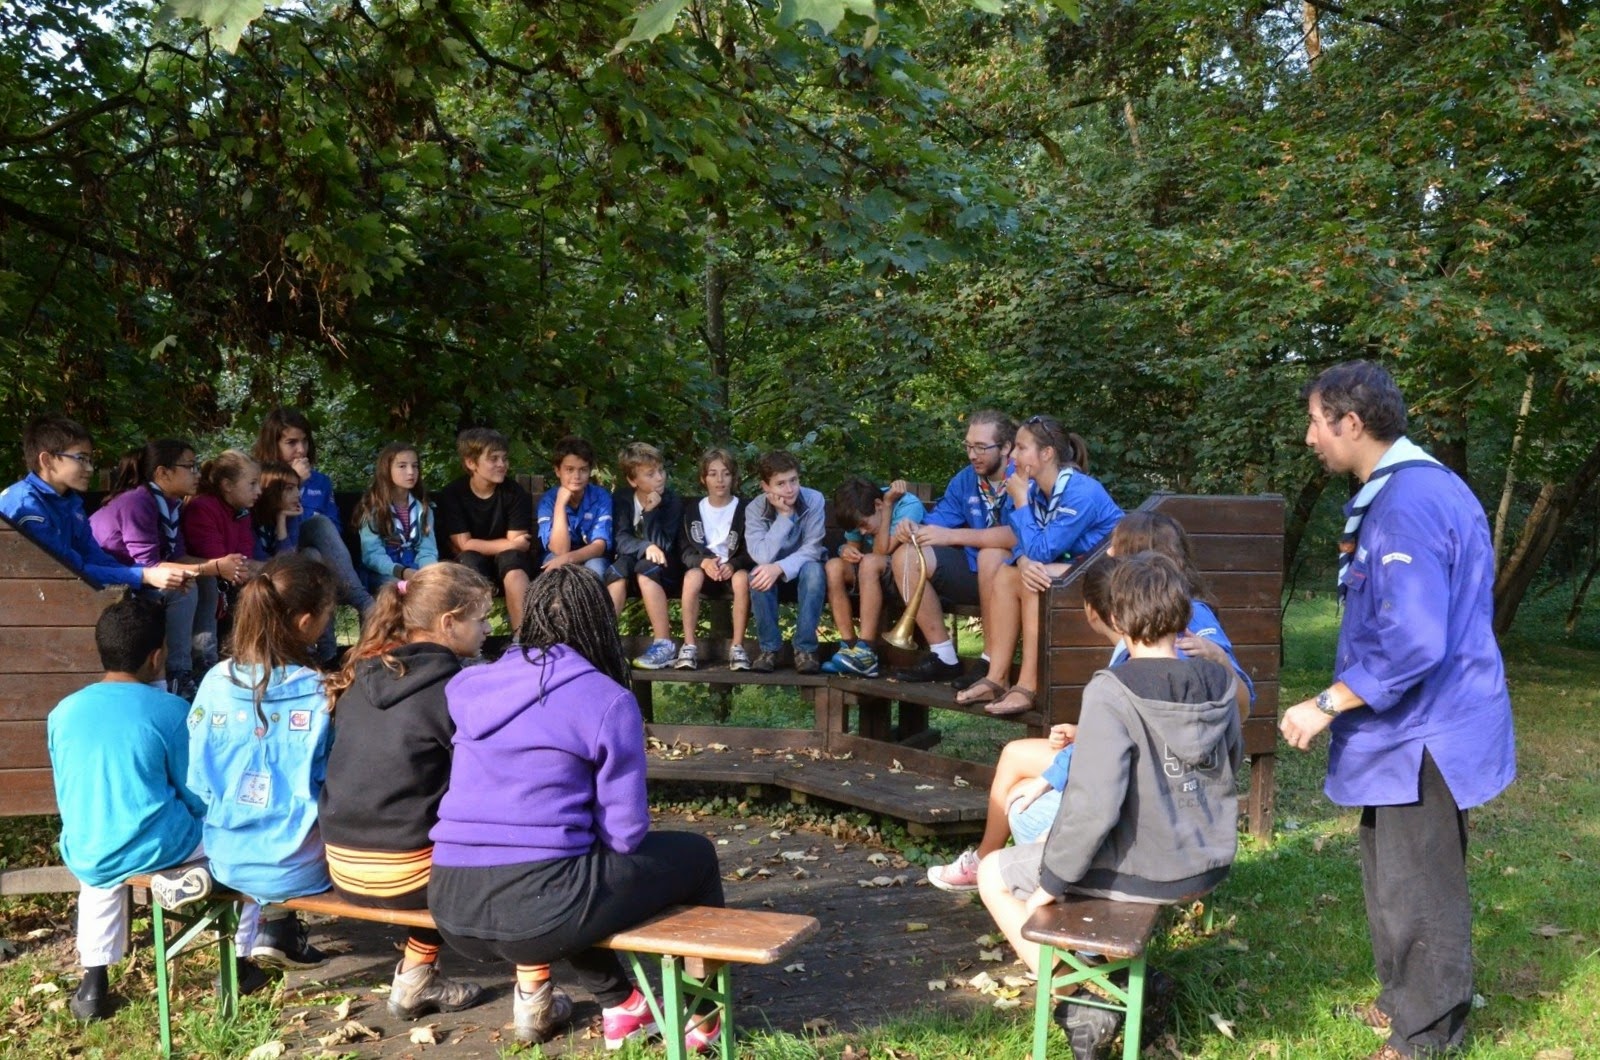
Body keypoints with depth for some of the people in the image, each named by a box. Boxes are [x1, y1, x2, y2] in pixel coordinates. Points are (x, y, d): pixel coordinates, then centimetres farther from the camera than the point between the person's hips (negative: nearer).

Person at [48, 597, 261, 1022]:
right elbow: (199, 797, -3)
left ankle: (94, 983, 35)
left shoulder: (62, 712, 1)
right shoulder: (171, 710, -11)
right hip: (160, 849, -4)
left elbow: (67, 797, 13)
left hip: (86, 856, 5)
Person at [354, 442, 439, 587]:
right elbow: (372, 554, -10)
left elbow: (427, 549, 3)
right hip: (383, 573, -4)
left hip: (416, 571, 4)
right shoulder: (372, 507, 0)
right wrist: (401, 571, -28)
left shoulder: (423, 508, 14)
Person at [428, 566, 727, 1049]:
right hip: (538, 905, -6)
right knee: (694, 855, 18)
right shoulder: (607, 699, -5)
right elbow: (626, 833, -3)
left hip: (452, 906, 6)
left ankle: (618, 1003, 33)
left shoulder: (469, 687, 11)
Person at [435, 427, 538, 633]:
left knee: (511, 558, -33)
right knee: (469, 558, -33)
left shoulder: (516, 493, -9)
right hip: (469, 568, 0)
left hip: (511, 565, 0)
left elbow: (519, 544, -13)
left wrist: (491, 547, -20)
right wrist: (510, 544, -18)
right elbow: (464, 544, -15)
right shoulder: (451, 494, -10)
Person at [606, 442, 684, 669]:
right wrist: (646, 547, -32)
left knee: (646, 567, -35)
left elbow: (661, 545, -19)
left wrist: (650, 512, -29)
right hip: (633, 562, 2)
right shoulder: (621, 497, -3)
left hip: (664, 569, -2)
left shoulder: (672, 501, -11)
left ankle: (664, 644, -33)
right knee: (620, 565, -31)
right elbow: (622, 540, -13)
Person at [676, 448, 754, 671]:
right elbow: (686, 550, 3)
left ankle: (737, 647, -29)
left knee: (742, 577, -36)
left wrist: (733, 565, -22)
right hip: (704, 567, 1)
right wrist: (704, 561, -19)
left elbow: (752, 551, -2)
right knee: (692, 576, -34)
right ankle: (689, 645, -30)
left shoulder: (745, 508, 1)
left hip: (733, 570, -1)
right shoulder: (692, 509, 8)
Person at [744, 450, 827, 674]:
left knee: (813, 570, -35)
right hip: (774, 568, 1)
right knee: (759, 574, -33)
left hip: (803, 566, -1)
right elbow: (763, 556, -30)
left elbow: (812, 550, -23)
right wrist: (784, 516, -33)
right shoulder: (754, 509, -18)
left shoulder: (814, 500, -20)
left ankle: (805, 648, -26)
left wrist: (780, 567, -39)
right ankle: (769, 648, -20)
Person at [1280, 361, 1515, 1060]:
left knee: (1414, 890, 4)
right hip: (1417, 721, 10)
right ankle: (1411, 1001, 38)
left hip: (1422, 731, -10)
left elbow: (1413, 643, -30)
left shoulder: (1406, 504, -24)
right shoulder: (1417, 486, 10)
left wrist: (1327, 706, -21)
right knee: (1402, 877, 22)